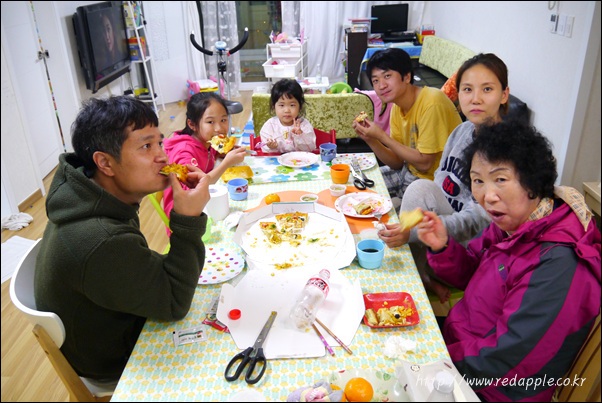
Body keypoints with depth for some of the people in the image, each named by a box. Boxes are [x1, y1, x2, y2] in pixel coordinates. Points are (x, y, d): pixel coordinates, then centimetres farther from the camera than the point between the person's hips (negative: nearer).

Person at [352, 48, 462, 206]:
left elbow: (424, 163, -24)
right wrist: (370, 139, -13)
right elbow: (397, 163, 3)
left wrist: (382, 136, -22)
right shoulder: (397, 108, 2)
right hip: (410, 171, 8)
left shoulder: (431, 103, -24)